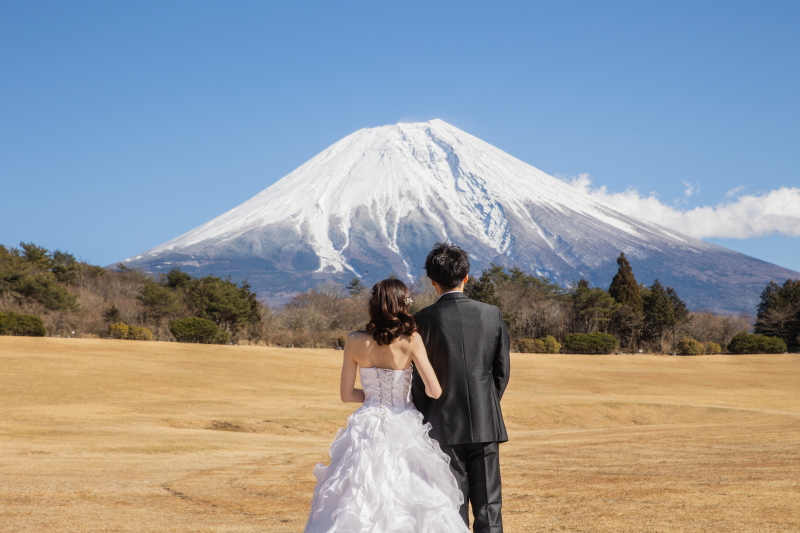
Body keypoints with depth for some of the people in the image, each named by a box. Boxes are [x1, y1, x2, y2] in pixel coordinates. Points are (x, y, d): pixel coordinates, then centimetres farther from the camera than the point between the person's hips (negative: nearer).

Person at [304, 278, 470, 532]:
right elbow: (435, 391, -12)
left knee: (359, 502, 11)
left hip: (366, 429, 3)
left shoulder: (355, 342, -4)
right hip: (403, 429, -2)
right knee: (407, 497, 7)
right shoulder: (411, 340, -12)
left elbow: (346, 394, 2)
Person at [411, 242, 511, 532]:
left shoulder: (424, 319, -8)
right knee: (488, 505, 7)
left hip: (445, 426, -2)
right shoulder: (492, 314, 0)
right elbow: (502, 370, 7)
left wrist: (423, 423, 8)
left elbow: (419, 379, -4)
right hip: (485, 424, 2)